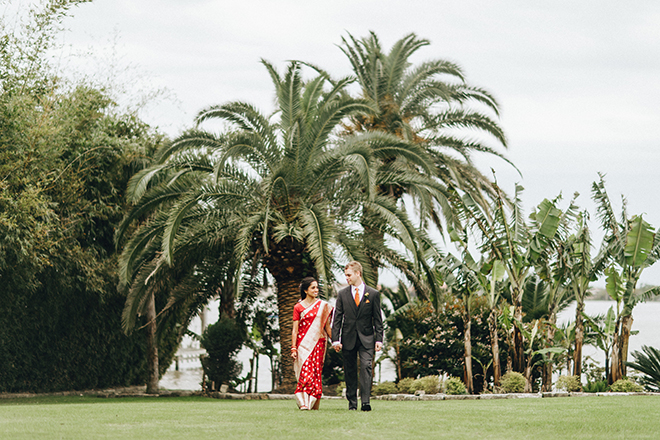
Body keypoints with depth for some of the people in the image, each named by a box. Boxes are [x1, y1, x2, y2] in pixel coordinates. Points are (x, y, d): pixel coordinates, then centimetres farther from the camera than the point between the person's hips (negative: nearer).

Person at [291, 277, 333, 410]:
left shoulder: (323, 306, 8)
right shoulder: (298, 307, 4)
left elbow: (327, 327, 12)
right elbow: (295, 329, 3)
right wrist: (293, 348, -4)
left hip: (318, 343, 1)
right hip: (303, 343, -1)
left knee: (316, 373, -1)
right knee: (305, 372, -12)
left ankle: (315, 404, 3)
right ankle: (304, 403, -11)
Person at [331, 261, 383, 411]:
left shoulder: (373, 294, 3)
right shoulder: (342, 294, 7)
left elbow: (377, 319, 5)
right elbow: (337, 318, 6)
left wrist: (379, 339, -2)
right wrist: (335, 339, -2)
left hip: (366, 338, -2)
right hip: (348, 339, 2)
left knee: (366, 368, -13)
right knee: (350, 371, 4)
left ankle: (365, 401, -18)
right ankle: (352, 403, 10)